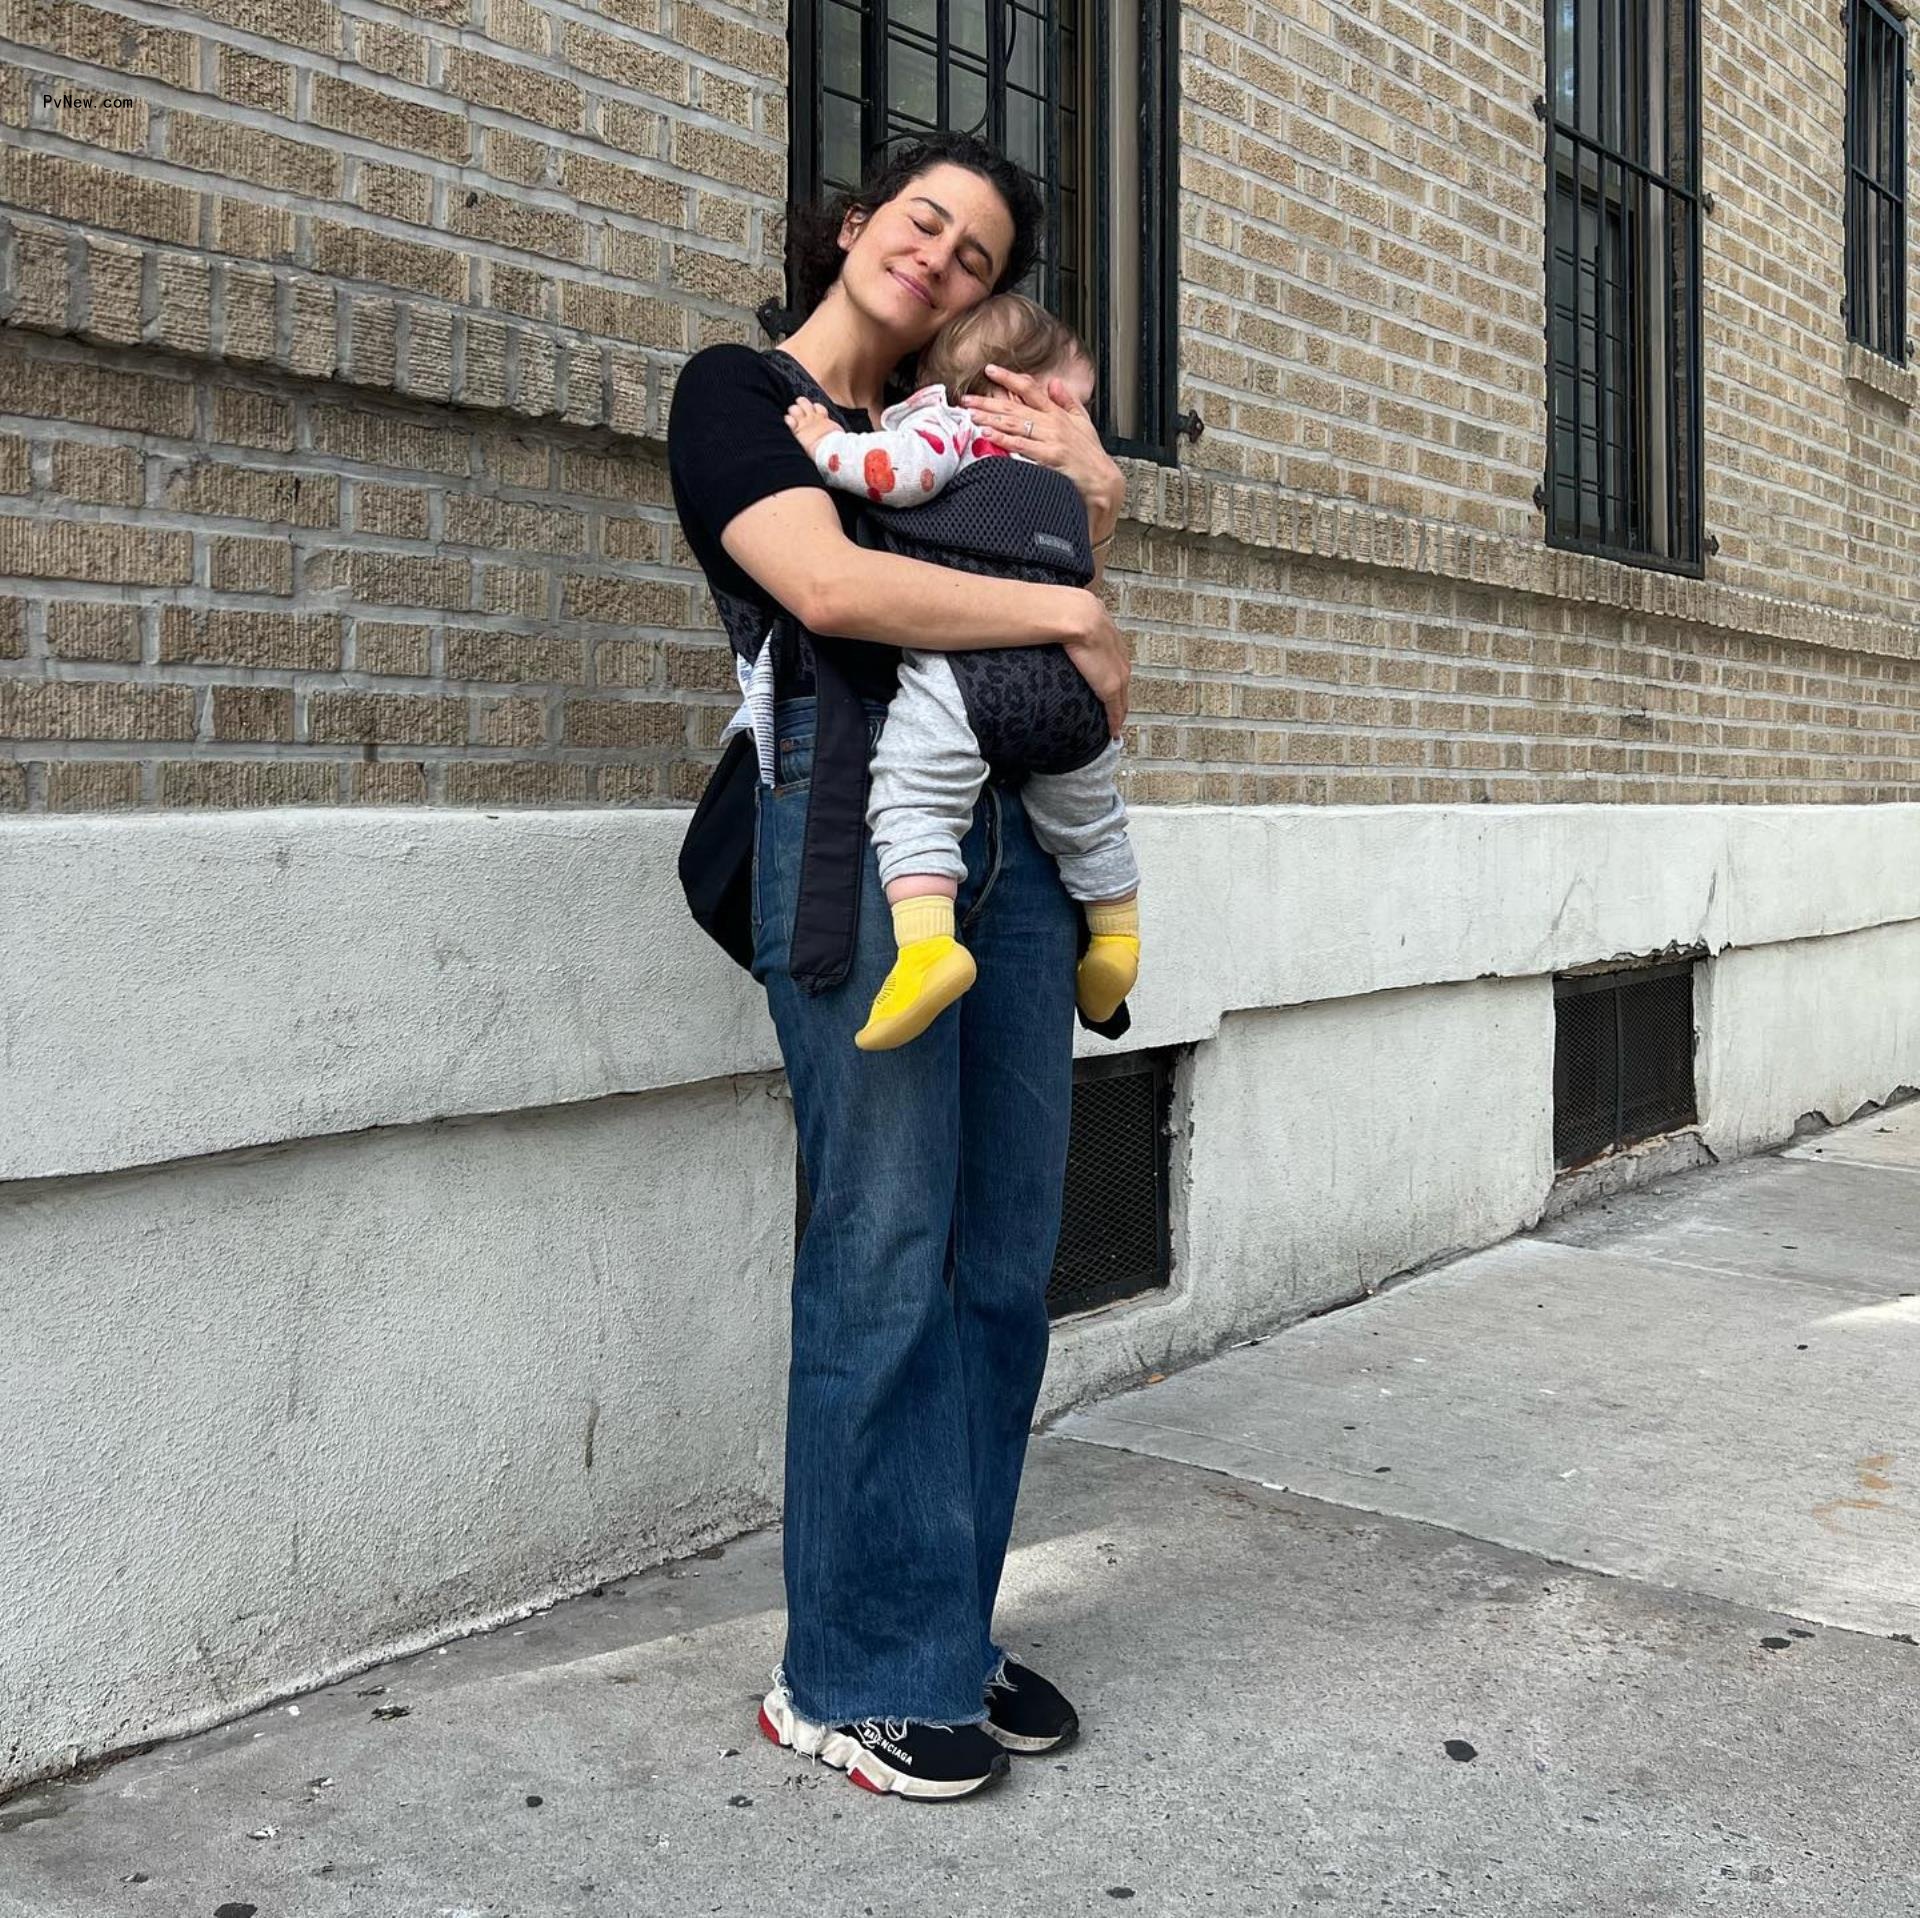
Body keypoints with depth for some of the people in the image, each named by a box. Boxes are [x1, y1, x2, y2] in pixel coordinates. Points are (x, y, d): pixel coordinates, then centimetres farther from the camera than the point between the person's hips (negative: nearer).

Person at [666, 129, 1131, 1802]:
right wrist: (1073, 612, -6)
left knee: (1005, 1255, 5)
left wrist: (1087, 499, 9)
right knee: (885, 1256, -7)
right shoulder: (739, 389, 5)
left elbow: (1049, 603, 28)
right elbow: (829, 586, -13)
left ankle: (950, 1639, 18)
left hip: (1012, 832, 7)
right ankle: (852, 1679, 8)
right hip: (855, 820, -7)